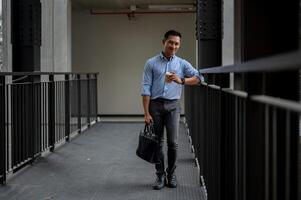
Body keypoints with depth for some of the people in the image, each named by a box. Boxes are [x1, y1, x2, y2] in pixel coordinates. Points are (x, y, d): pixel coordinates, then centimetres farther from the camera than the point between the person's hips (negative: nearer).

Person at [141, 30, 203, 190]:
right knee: (158, 142, 5)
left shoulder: (182, 64, 7)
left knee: (173, 142, -4)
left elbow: (198, 77, -2)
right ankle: (160, 175, 15)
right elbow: (146, 88, -1)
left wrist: (181, 80, -19)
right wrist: (146, 113, -7)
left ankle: (171, 174, 12)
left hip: (172, 106, 0)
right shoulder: (151, 63, 4)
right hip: (155, 105, 0)